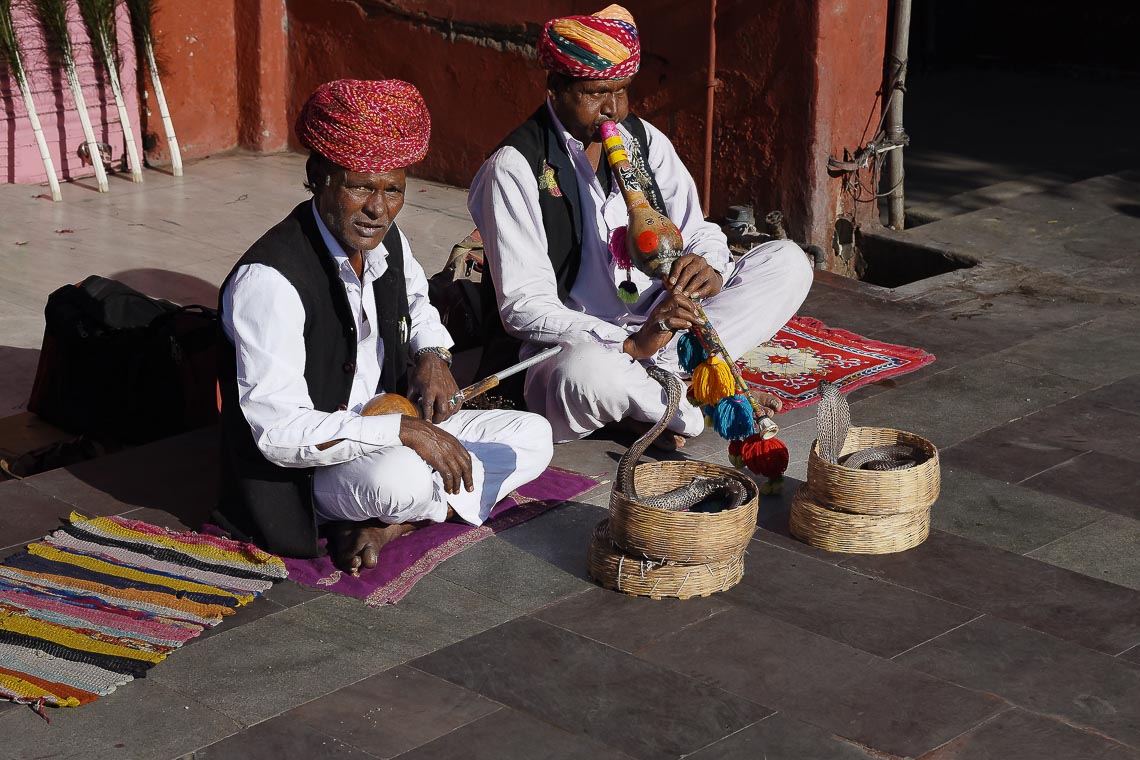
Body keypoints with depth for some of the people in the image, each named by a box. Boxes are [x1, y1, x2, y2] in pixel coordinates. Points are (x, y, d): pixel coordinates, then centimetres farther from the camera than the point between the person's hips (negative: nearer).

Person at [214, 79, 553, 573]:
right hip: (306, 471, -9)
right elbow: (279, 430, -28)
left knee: (533, 435, 0)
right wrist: (402, 429, -30)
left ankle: (390, 524, -10)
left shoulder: (386, 241, 0)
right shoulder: (269, 280, -25)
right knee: (399, 477, -39)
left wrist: (431, 354, 2)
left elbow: (417, 305, 26)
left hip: (387, 429, 9)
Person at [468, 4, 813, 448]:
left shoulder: (646, 140, 6)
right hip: (575, 345, -6)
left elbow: (699, 230, 9)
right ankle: (695, 406, -14)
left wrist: (708, 266, -18)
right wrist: (630, 345, -30)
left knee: (788, 262, -7)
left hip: (663, 325, 6)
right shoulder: (515, 167, -12)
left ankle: (669, 368, -20)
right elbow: (524, 308, -18)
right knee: (584, 374, -43)